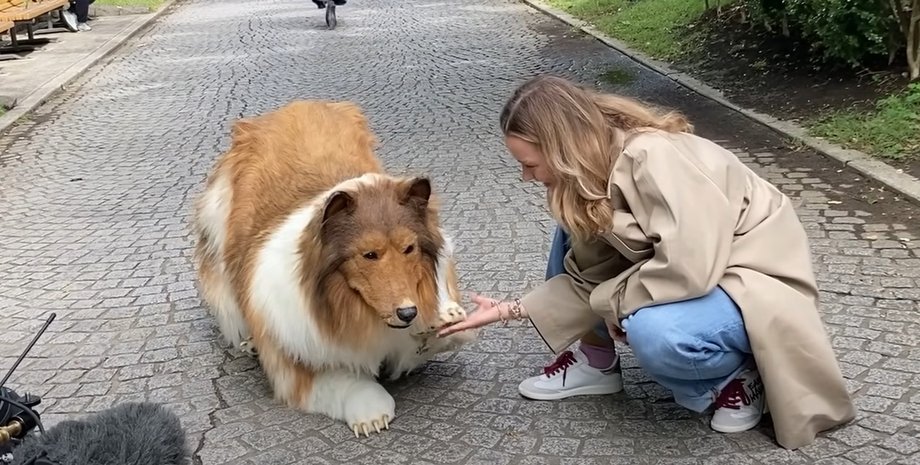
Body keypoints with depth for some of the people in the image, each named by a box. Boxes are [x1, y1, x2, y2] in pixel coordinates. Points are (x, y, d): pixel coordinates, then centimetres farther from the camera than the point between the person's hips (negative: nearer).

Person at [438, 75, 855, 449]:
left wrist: (612, 302, -21)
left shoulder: (654, 159, -30)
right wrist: (511, 310, -3)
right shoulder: (591, 171, -3)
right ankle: (597, 362, 11)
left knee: (654, 332, -35)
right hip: (693, 269, 8)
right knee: (573, 231, 1)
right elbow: (587, 274, 1)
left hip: (756, 281, -8)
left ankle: (740, 375, -4)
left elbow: (688, 267, -37)